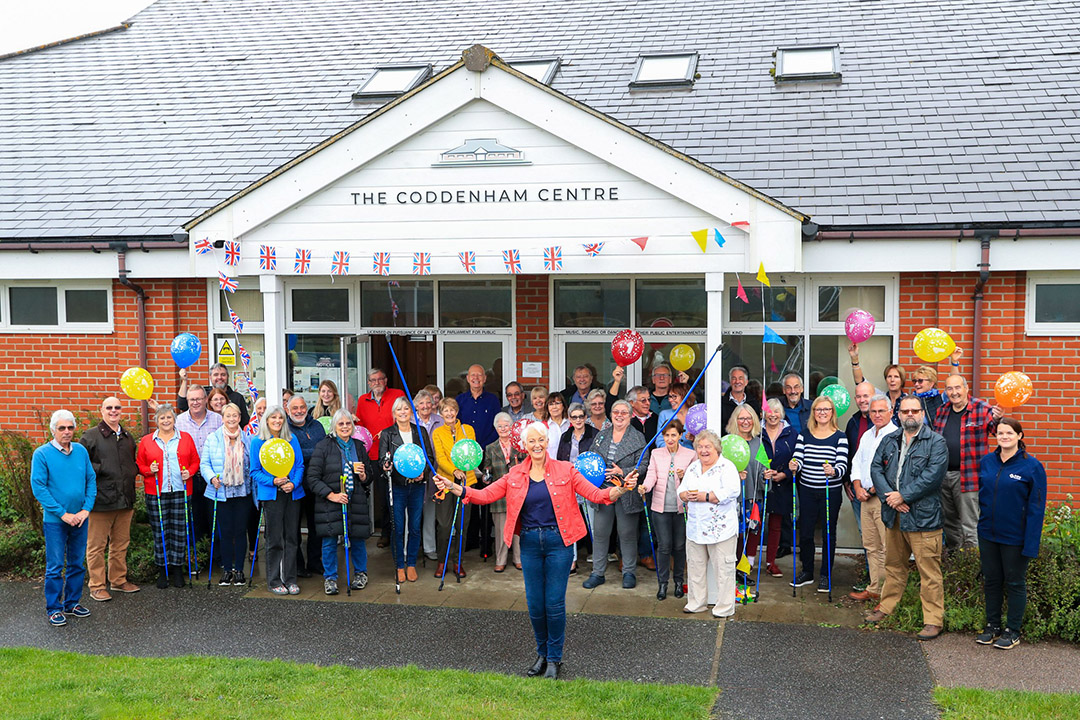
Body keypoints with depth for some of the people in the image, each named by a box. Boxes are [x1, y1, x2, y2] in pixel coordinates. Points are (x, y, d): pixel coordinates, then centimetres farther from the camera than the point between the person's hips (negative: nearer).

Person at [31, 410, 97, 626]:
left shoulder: (81, 451, 4)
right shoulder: (42, 454, -8)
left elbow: (91, 480, 7)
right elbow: (38, 487, -11)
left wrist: (86, 509, -5)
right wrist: (63, 514, -14)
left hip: (79, 519, 4)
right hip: (55, 520, -4)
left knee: (77, 564, 12)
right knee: (55, 566, 1)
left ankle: (72, 603, 25)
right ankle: (54, 609, 13)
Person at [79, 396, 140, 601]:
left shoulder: (127, 437, 16)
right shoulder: (90, 436, -4)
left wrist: (136, 470, 10)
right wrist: (99, 469, -18)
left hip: (125, 500, 6)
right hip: (100, 499, -6)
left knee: (121, 544, 15)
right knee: (96, 545, 1)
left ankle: (119, 580, 27)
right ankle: (97, 586, 9)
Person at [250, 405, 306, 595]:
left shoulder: (292, 439, 8)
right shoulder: (257, 442, 1)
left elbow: (300, 465, 7)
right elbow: (255, 471, 0)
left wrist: (293, 483, -10)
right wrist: (273, 481, -15)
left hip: (293, 493, 3)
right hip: (271, 495, -3)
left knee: (291, 538, 6)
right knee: (274, 539, -1)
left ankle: (290, 579, 15)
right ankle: (274, 581, 10)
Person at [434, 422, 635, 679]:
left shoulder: (565, 470, 0)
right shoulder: (515, 475, 5)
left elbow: (595, 494, -4)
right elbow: (484, 495, 3)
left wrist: (621, 490, -21)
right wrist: (454, 488, -10)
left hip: (558, 541, -2)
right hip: (529, 542, 2)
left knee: (554, 602, -1)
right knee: (534, 604, 6)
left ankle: (555, 658, 16)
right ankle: (542, 654, 28)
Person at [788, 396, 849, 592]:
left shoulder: (839, 437, -1)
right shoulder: (804, 435, 6)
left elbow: (842, 466, -11)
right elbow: (798, 458, -3)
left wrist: (833, 471, -32)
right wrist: (794, 466, -25)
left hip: (831, 492, -2)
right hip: (807, 491, 2)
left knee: (828, 533, 5)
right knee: (805, 533, 6)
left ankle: (826, 575, 18)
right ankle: (807, 572, 23)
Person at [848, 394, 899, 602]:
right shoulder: (867, 436, 18)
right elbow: (856, 463, 21)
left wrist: (873, 490, -12)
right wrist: (858, 488, 5)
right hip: (866, 498, 8)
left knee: (889, 548, -8)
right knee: (870, 546, 12)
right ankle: (874, 589, 19)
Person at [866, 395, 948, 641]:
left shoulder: (936, 442, -4)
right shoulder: (889, 441, 13)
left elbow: (933, 475, -15)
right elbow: (876, 468, 5)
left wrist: (903, 496, -15)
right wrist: (889, 497, -10)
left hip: (923, 517, -5)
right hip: (893, 515, 6)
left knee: (929, 571, -3)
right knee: (894, 565, 19)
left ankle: (934, 620, 5)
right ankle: (886, 606, 32)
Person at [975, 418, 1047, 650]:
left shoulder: (1032, 467, -10)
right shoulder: (986, 462, 4)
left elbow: (1036, 507, -11)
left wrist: (1031, 543, -15)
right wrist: (981, 526, 9)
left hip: (1015, 538, -4)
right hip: (988, 535, 4)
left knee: (1015, 583, 8)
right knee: (991, 580, 14)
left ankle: (1013, 630, 20)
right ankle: (992, 625, 27)